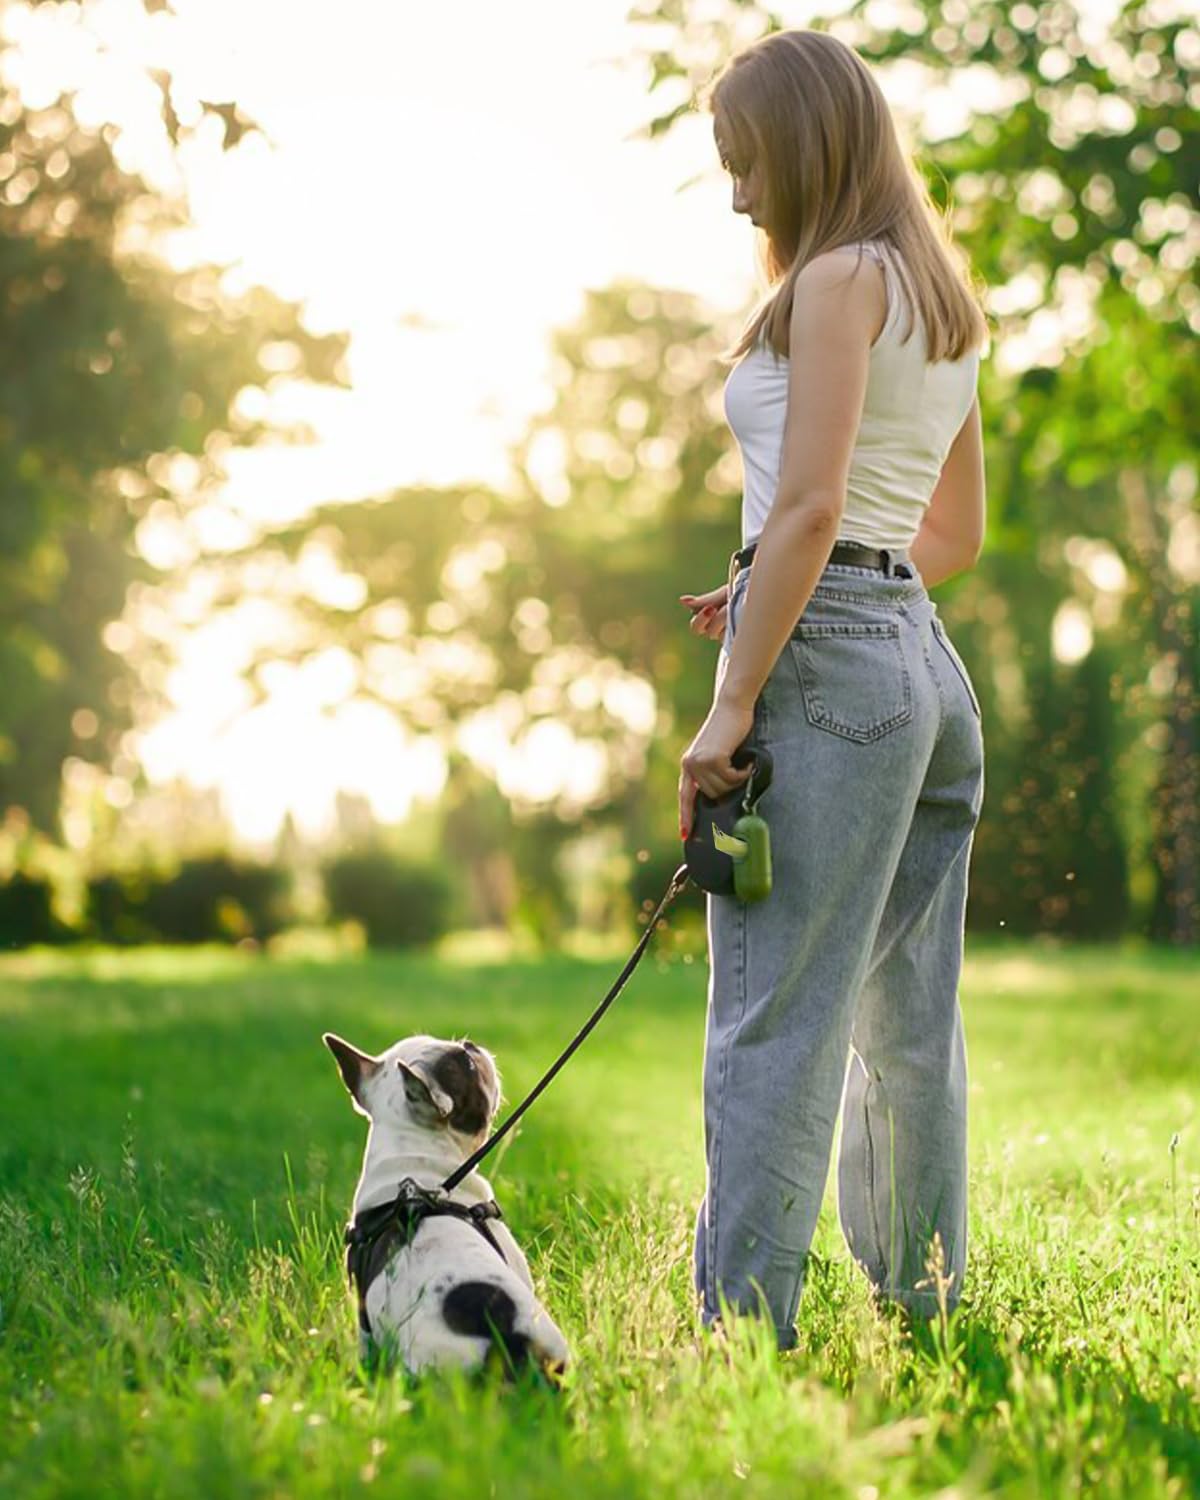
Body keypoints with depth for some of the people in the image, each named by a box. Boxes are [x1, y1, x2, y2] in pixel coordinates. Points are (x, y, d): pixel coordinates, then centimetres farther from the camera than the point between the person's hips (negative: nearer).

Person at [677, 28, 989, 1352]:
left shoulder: (838, 278, -7)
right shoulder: (945, 299, 19)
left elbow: (809, 507, -16)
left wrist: (733, 703, -16)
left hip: (824, 656, -9)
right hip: (927, 664, 9)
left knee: (775, 1020, -8)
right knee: (908, 1026, 13)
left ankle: (742, 1325, -7)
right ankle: (927, 1307, 20)